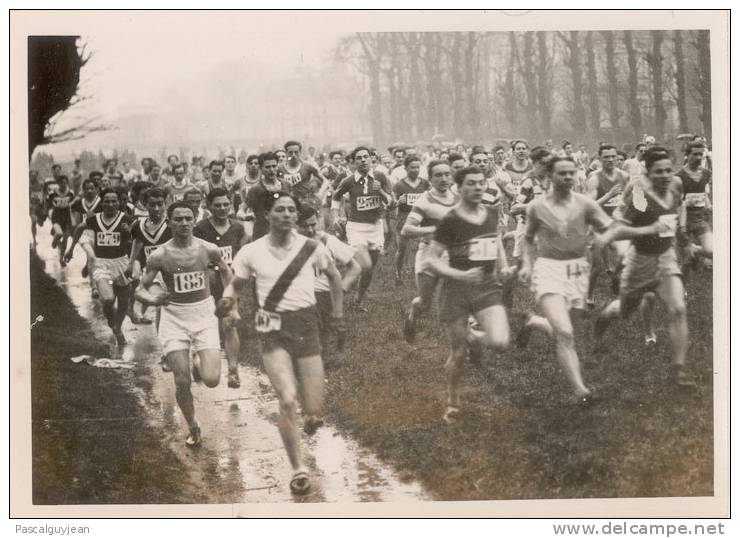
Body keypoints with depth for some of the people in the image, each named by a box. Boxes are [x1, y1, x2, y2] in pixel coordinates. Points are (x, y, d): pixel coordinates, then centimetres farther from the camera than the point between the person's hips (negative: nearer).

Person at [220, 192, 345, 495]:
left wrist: (337, 309, 17)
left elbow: (334, 276, 17)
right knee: (288, 401, -20)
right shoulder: (252, 252, -3)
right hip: (273, 330, -1)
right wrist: (227, 301, -11)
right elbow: (235, 284, 10)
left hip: (306, 326, 1)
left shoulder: (312, 248, -1)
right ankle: (298, 469, -5)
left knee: (314, 414, 0)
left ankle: (310, 418, 40)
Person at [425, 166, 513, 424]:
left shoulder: (492, 212, 3)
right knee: (459, 354, 3)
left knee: (500, 342, -20)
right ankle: (453, 404, 28)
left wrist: (503, 265, 8)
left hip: (487, 288, 3)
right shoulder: (450, 221, -12)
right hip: (456, 291, -3)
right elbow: (432, 260, -10)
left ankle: (475, 340, 17)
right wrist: (460, 275, -24)